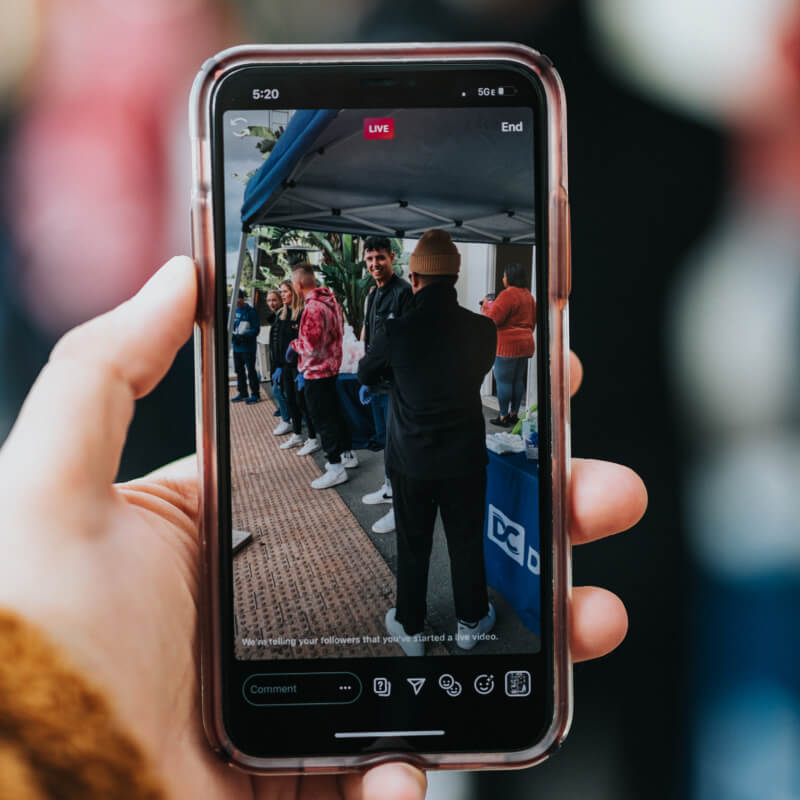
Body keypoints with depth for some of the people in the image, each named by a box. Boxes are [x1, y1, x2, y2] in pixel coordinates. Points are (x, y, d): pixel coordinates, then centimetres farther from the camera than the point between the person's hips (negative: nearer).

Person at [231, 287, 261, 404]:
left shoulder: (250, 311, -12)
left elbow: (256, 329, -15)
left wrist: (242, 336, -25)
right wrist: (232, 334, -6)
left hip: (248, 347, -7)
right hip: (236, 346, 7)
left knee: (251, 370, -1)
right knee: (239, 370, 15)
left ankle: (255, 394, 9)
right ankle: (243, 393, 28)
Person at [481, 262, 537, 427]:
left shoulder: (507, 295, -16)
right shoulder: (528, 295, 13)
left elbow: (493, 319, -19)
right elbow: (533, 320, 20)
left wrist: (487, 304, -2)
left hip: (508, 345, -9)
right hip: (526, 343, 9)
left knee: (503, 380, -2)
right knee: (518, 380, 12)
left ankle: (503, 417, 0)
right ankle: (514, 414, 18)